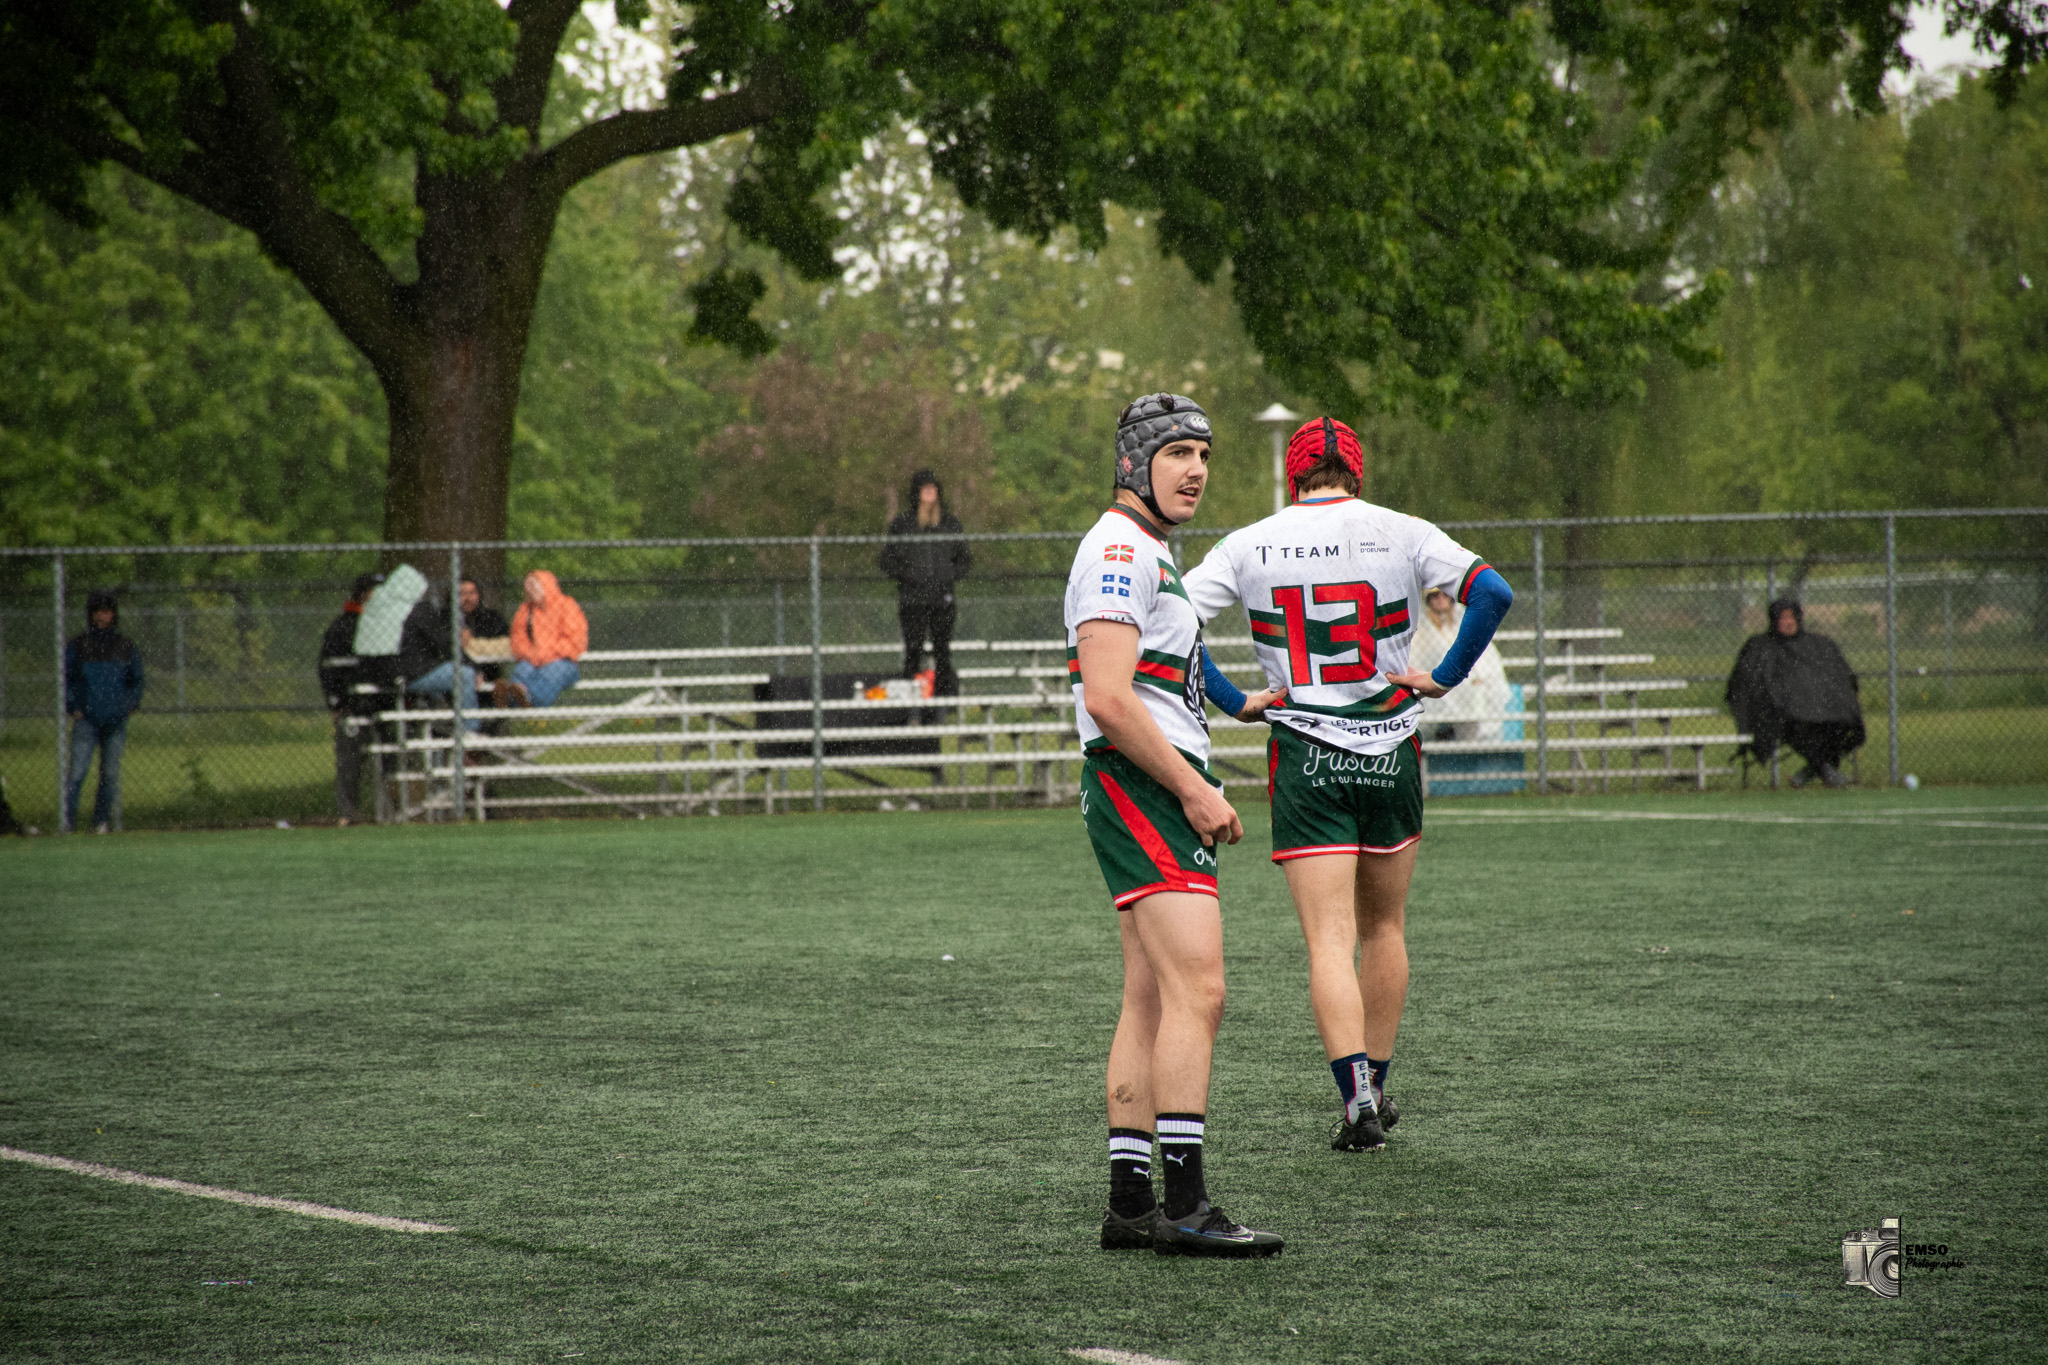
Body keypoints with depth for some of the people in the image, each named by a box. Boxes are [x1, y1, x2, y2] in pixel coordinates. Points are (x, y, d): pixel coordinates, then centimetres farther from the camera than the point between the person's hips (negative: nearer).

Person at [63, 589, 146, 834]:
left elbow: (136, 680, 18)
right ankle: (67, 819, -11)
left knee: (110, 773, 2)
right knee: (78, 769, -12)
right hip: (86, 719, -2)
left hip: (116, 721, 2)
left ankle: (102, 821, 10)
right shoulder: (77, 646, 5)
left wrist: (131, 705, 5)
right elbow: (65, 678, 9)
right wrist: (72, 706, -2)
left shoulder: (126, 646, 10)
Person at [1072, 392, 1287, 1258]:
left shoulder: (1148, 555, 22)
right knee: (1198, 992, -17)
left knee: (1151, 1005, 9)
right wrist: (1196, 791, -18)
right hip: (1140, 789, -11)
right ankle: (1184, 1207, -20)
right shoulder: (1119, 551, -12)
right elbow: (1107, 699, -21)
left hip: (1166, 794, 11)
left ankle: (1128, 1203, 9)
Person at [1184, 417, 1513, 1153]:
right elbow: (1492, 593, -11)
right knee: (1384, 927, 19)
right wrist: (1443, 677, -3)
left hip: (1304, 760, -1)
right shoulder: (1400, 534, -2)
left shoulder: (1249, 546, -1)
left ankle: (1356, 1097, -20)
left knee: (1330, 939, -4)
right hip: (1390, 754, 1)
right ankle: (1374, 1088, 25)